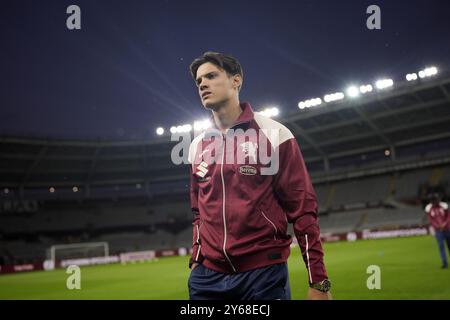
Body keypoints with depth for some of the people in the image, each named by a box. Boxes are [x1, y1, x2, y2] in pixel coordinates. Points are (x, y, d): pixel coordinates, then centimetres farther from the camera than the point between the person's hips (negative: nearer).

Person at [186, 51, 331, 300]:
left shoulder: (274, 134, -4)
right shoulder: (197, 147, 11)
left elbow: (302, 209, -7)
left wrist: (318, 280, -10)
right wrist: (196, 259, 11)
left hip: (265, 273, -4)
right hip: (207, 276, 4)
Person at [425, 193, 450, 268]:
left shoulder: (444, 206, -6)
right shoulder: (428, 208, -4)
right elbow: (430, 220, -2)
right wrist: (437, 226, -17)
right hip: (438, 230, 0)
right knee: (441, 246, -7)